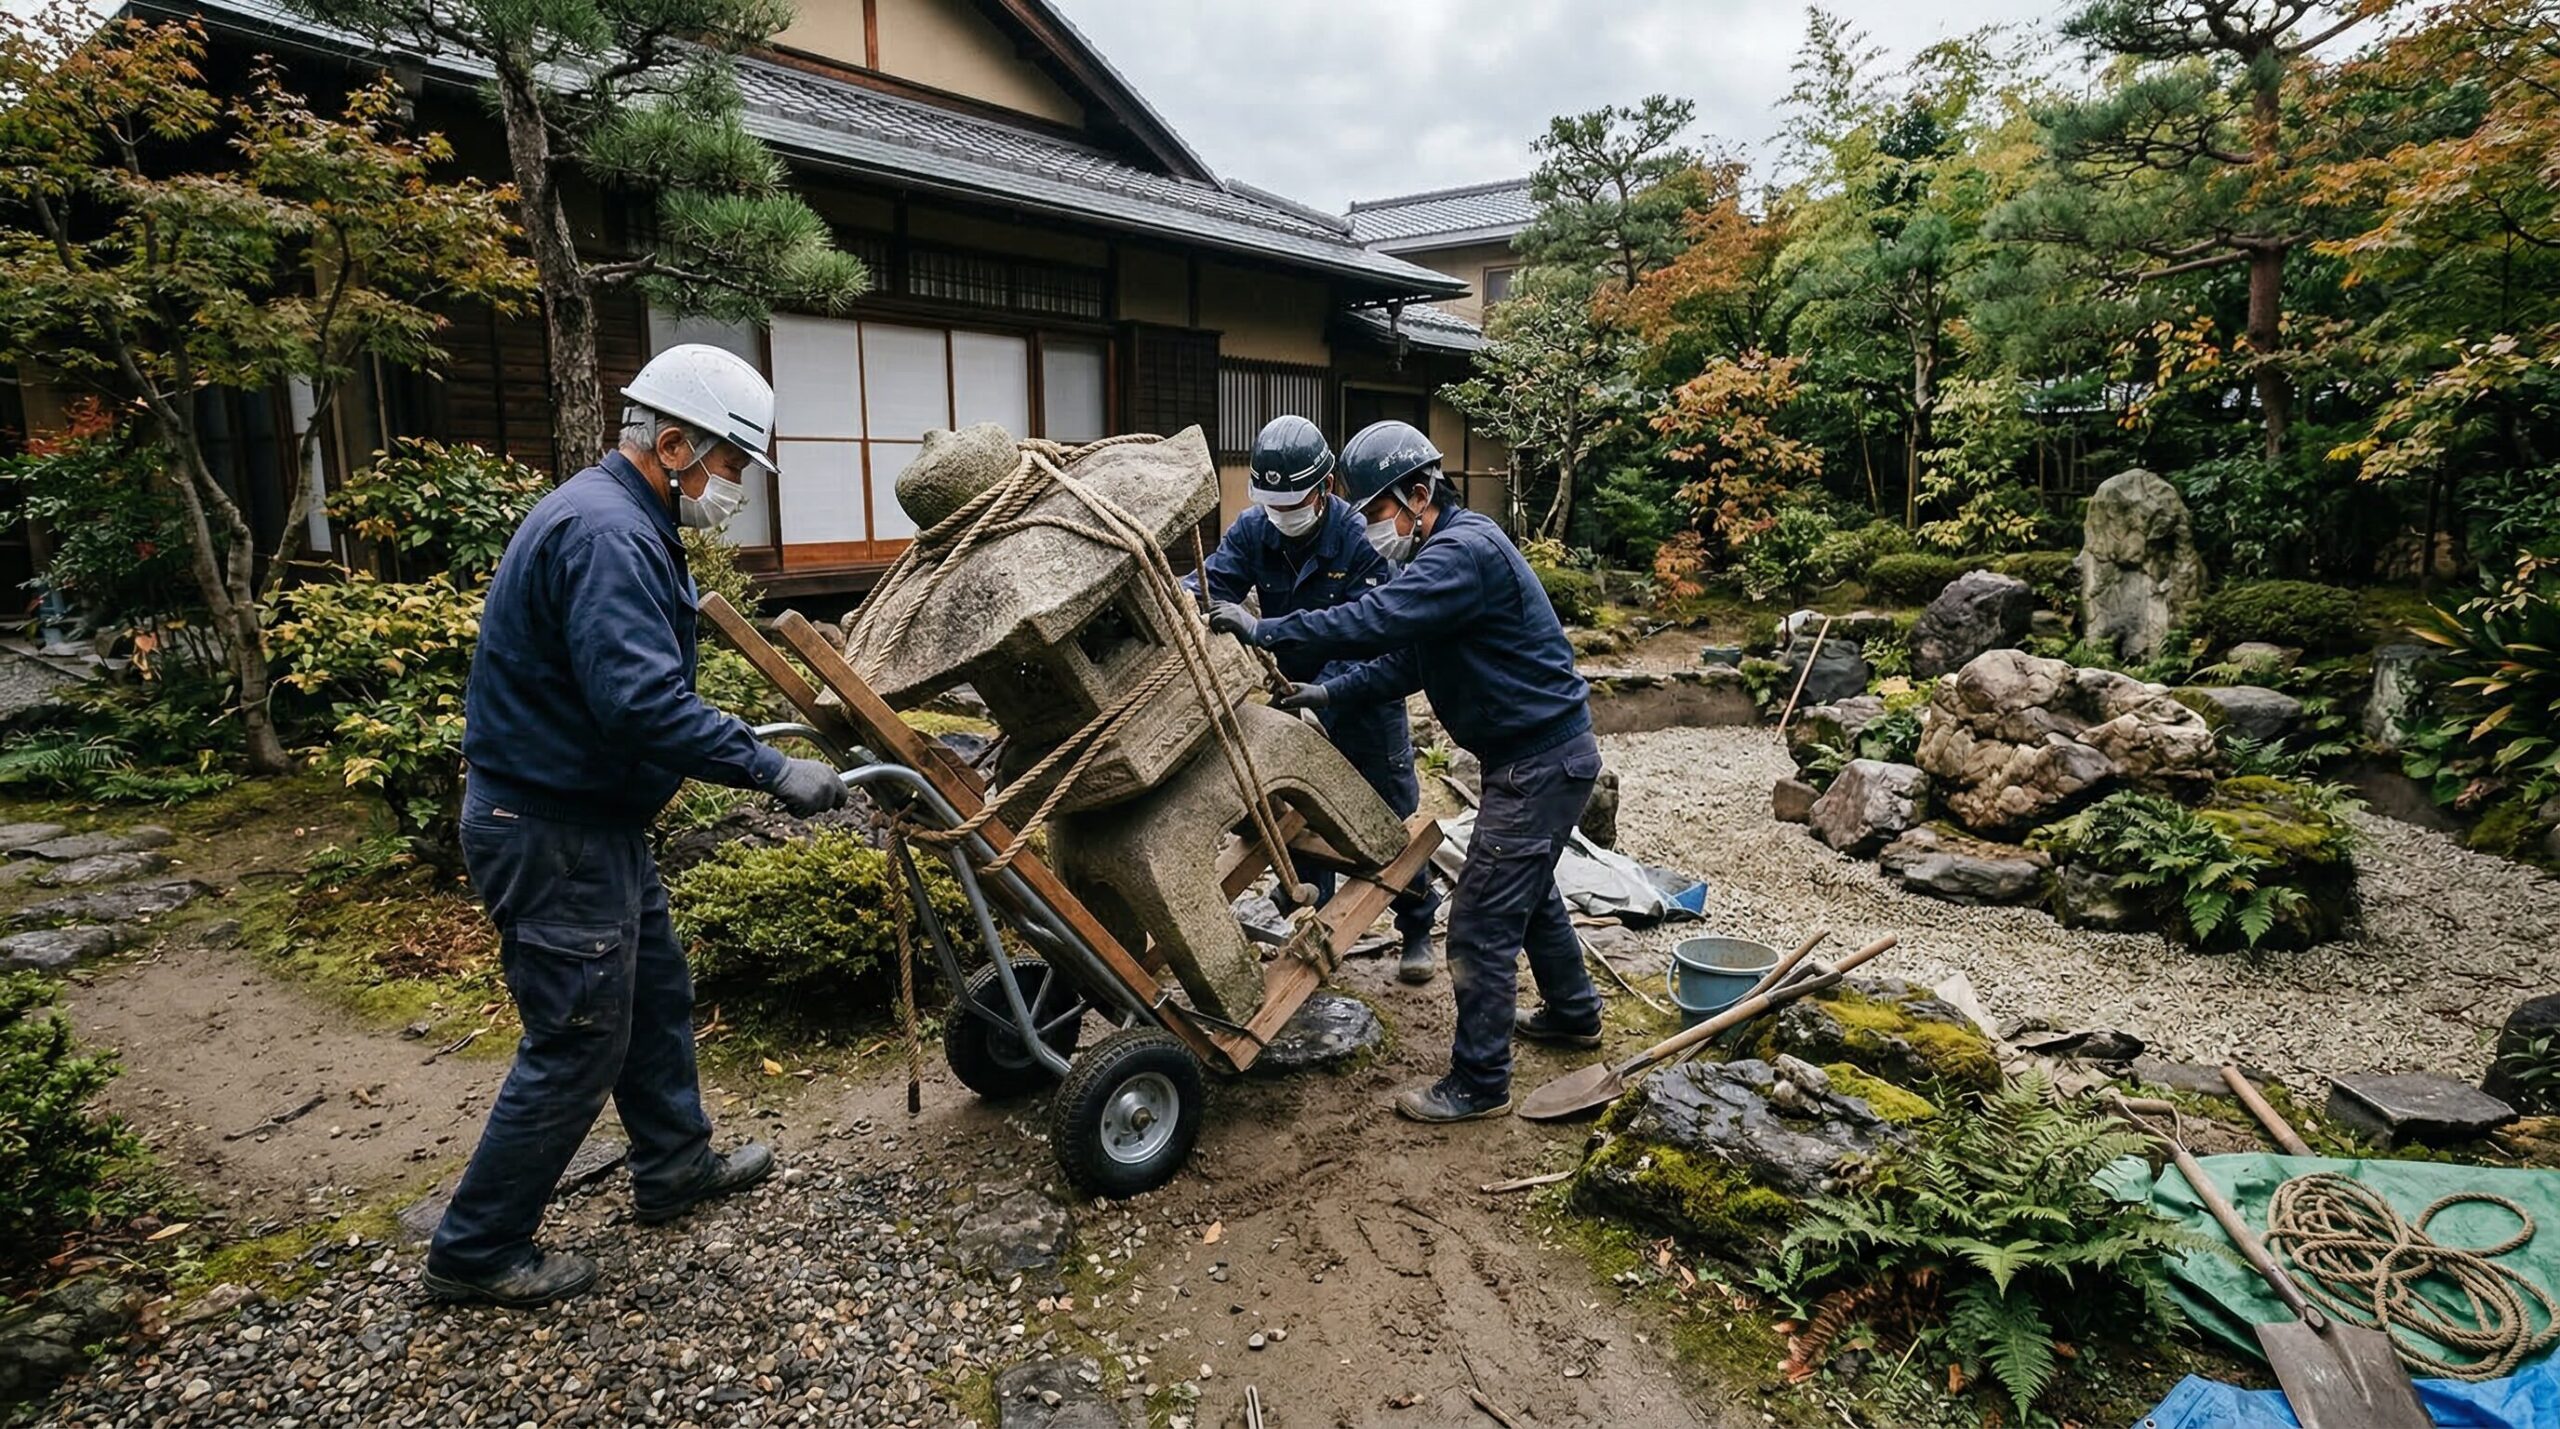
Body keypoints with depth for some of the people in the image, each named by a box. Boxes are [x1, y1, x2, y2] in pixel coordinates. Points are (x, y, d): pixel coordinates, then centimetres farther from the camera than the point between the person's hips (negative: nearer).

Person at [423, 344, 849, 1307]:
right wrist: (771, 771, -28)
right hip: (551, 832, -11)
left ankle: (674, 1166, 39)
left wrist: (747, 751, 20)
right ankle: (476, 1253, 19)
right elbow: (643, 701, -33)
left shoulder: (625, 522, 12)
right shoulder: (606, 532, -24)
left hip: (592, 817, 11)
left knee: (655, 992, 21)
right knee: (577, 1044, 1)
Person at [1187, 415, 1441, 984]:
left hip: (1363, 697, -4)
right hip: (1296, 694, 4)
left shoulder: (1359, 537, -23)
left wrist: (1324, 691, -40)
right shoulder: (1253, 530, -9)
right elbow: (1211, 580, -21)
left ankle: (1417, 930, 25)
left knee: (1393, 816, 6)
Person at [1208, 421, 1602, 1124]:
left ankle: (1479, 1083, 6)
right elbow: (1405, 659, 13)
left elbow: (1375, 620, -34)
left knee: (1482, 919, -6)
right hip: (1536, 751, 11)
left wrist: (1265, 631, -27)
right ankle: (1573, 1013, 46)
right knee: (1527, 889, 26)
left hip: (1541, 760, -11)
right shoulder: (1443, 551, 12)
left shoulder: (1466, 550, -23)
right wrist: (1330, 692, 2)